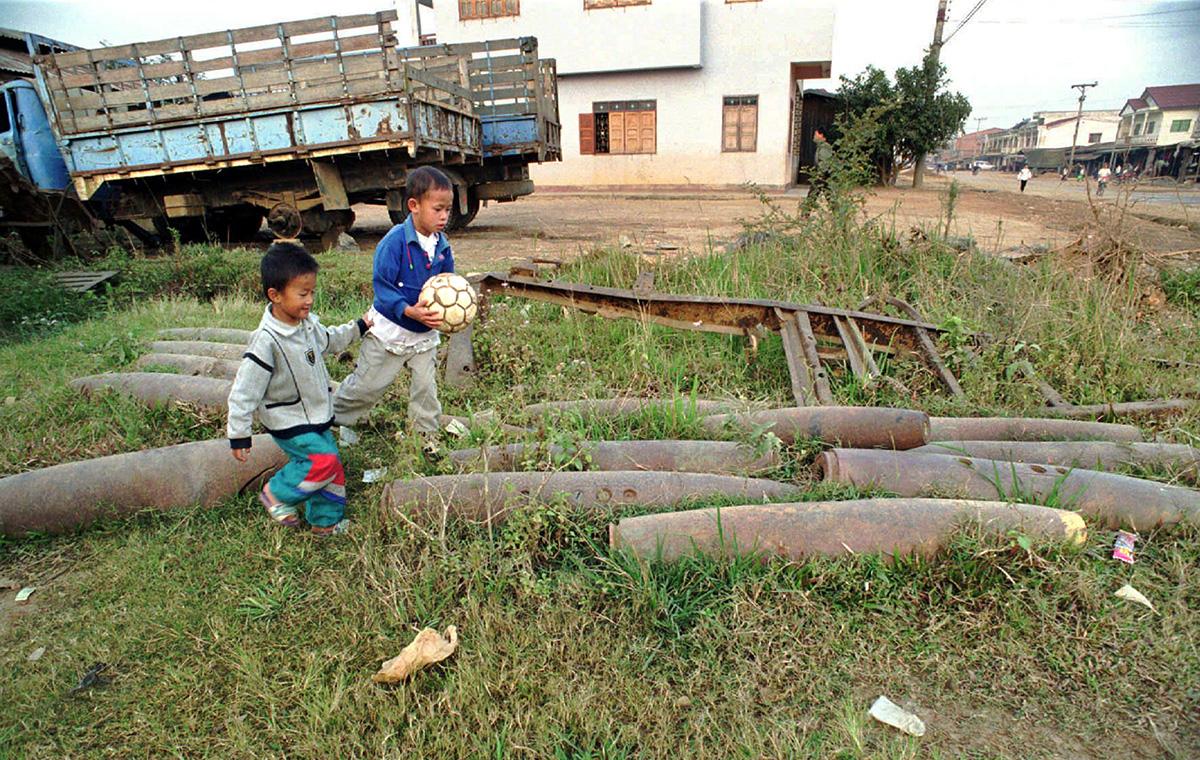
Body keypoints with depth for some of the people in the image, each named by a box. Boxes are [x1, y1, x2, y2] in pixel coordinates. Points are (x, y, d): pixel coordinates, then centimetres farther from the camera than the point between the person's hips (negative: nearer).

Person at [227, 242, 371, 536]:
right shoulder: (267, 341, -27)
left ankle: (326, 522, 31)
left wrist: (358, 327, 18)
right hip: (287, 422, -8)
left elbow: (328, 341, 22)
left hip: (316, 415, 8)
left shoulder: (308, 323, -4)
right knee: (324, 462, -19)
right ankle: (276, 494, 7)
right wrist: (239, 434, -16)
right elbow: (244, 391, -21)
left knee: (332, 469, 12)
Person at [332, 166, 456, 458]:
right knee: (368, 384, 9)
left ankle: (428, 434, 29)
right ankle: (336, 417, 35)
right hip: (389, 329, -4)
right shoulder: (394, 241, -22)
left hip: (425, 333, 5)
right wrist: (409, 311, -35)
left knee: (426, 386, 10)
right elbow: (382, 285, -22)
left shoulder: (441, 245, -4)